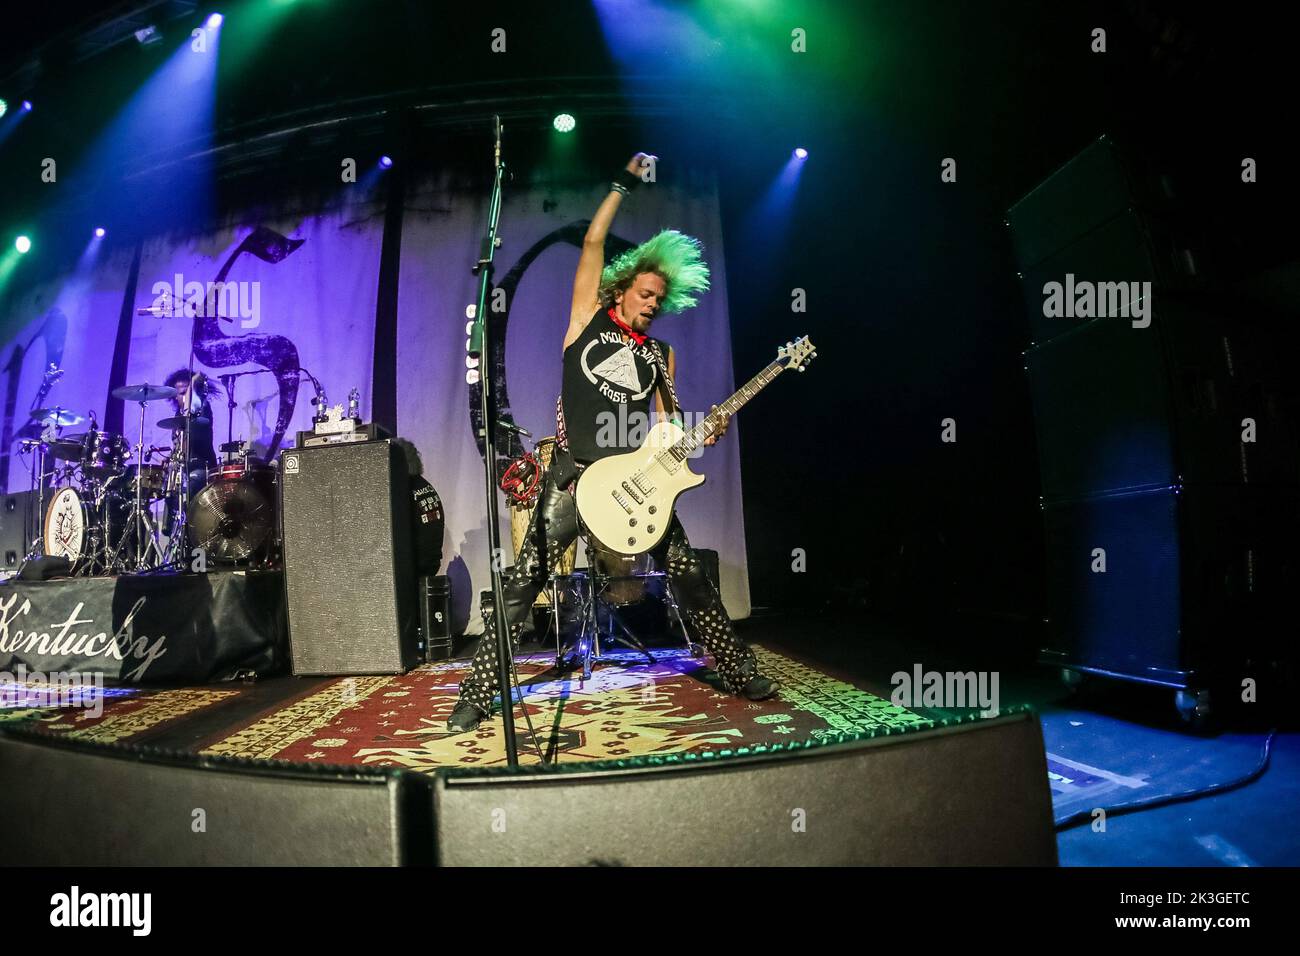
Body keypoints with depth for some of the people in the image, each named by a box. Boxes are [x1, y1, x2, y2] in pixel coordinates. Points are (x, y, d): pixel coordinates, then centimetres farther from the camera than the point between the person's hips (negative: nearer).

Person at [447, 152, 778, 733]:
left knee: (690, 576, 3)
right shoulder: (589, 318, 8)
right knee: (524, 582, -7)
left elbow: (668, 421, 19)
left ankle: (739, 673, 17)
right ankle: (477, 694, 0)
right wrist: (625, 184, 6)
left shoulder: (660, 354, 16)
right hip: (574, 473, -3)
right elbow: (592, 243, 3)